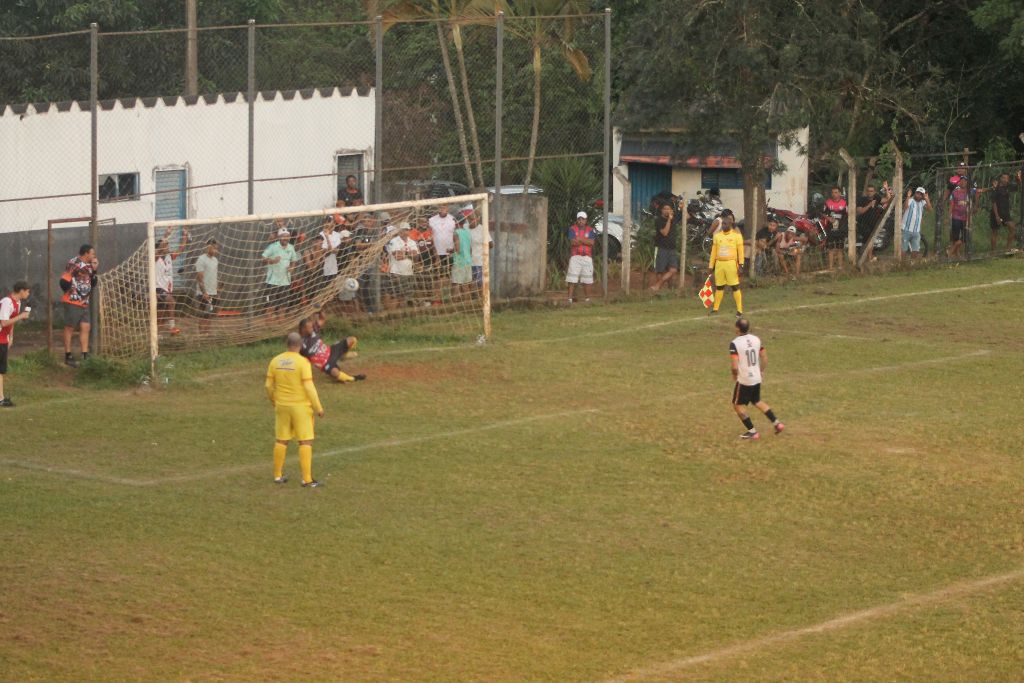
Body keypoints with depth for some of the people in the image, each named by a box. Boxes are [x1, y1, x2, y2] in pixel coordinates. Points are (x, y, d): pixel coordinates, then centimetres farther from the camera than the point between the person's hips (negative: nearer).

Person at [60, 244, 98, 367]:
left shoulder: (88, 266, 14)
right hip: (72, 302, -8)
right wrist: (70, 292, -10)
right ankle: (68, 357, 4)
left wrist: (95, 270, 6)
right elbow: (64, 281, -17)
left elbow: (93, 284, 18)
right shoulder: (74, 263, -13)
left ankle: (85, 355, 5)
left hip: (84, 303, 8)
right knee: (70, 328, -1)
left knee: (85, 327, 3)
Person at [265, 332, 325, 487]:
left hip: (282, 405, 5)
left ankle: (278, 476, 21)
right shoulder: (303, 362, -15)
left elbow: (268, 385, 5)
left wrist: (274, 401, 22)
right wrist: (318, 407, -8)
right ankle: (307, 479, -3)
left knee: (281, 441, 15)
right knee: (305, 442, 0)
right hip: (300, 406, -5)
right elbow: (309, 387, -17)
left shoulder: (275, 361, 0)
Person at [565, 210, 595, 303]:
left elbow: (591, 242, -7)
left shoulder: (590, 230, 8)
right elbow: (573, 242, -10)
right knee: (572, 279, -7)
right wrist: (586, 241, -12)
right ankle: (570, 299, -7)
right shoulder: (572, 229, 4)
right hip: (575, 256, -2)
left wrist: (580, 239, -13)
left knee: (587, 280, 4)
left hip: (587, 257, 2)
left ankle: (587, 299, 12)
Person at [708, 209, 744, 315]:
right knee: (719, 286, 11)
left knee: (735, 286, -3)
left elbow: (740, 251, -3)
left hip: (731, 263, -4)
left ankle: (739, 310, 1)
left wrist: (740, 265, -10)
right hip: (719, 263, 4)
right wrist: (711, 266, 11)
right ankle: (715, 308, 19)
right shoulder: (717, 235, 10)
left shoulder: (736, 235, -1)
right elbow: (713, 252, 13)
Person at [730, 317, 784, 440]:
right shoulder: (756, 339, 0)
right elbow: (764, 358, 8)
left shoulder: (734, 344, -19)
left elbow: (735, 366, -23)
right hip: (757, 378, 7)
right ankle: (776, 423, 22)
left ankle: (752, 431, 12)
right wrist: (761, 371, 22)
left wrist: (734, 375, -3)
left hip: (744, 380, -7)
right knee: (757, 401, 26)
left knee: (738, 405, 12)